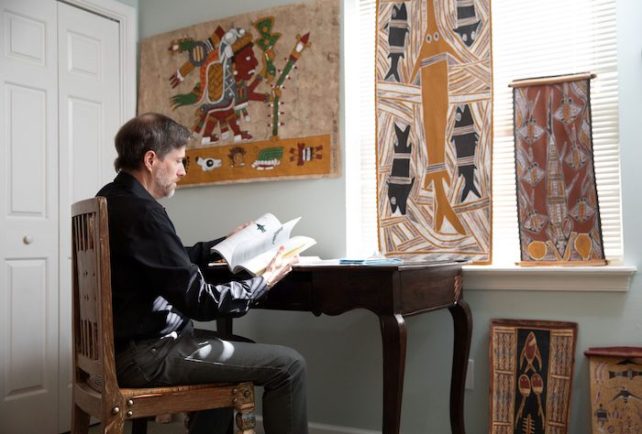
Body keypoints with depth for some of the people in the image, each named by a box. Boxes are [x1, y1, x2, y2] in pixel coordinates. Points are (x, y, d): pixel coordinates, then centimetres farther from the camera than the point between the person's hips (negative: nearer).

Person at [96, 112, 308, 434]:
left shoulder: (113, 199, 7)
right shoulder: (141, 212, -24)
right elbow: (200, 302, -23)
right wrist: (265, 280, -9)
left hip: (123, 344, 11)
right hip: (145, 354, -11)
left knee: (246, 351, 28)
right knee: (288, 365, -10)